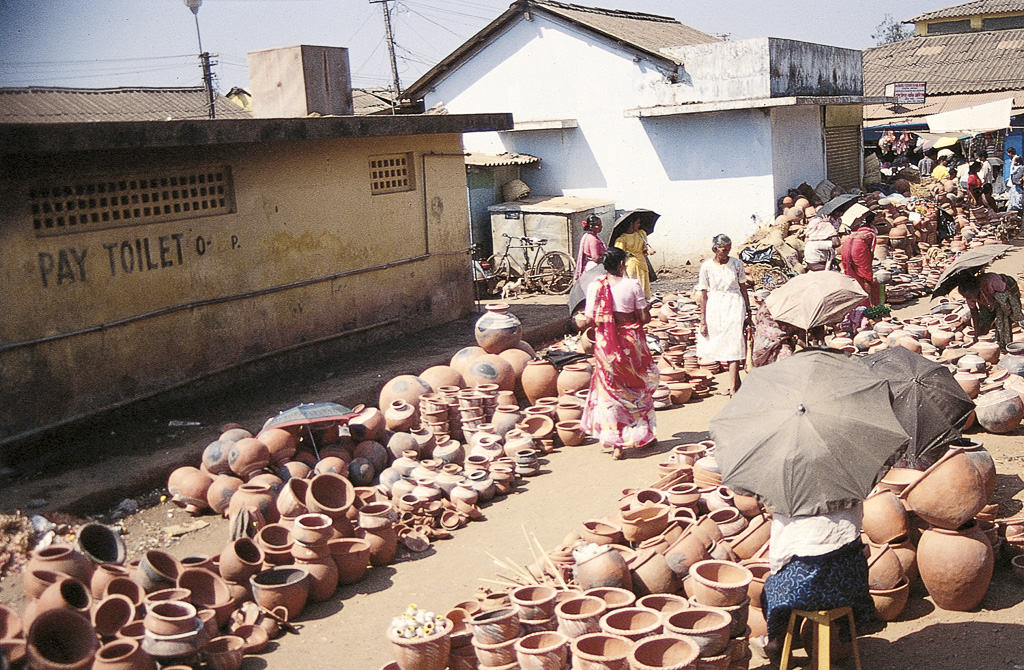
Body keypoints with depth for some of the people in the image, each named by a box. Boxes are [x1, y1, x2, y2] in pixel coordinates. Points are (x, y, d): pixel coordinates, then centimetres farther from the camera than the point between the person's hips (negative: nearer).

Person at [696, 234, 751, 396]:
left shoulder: (737, 264, 1)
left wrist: (748, 311, 8)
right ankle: (736, 382, 25)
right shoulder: (706, 266, -2)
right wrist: (703, 320, -1)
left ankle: (734, 387, -4)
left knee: (733, 347, -7)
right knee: (723, 347, 8)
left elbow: (743, 288, 8)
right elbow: (703, 294, 0)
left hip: (734, 307, -1)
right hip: (715, 308, 1)